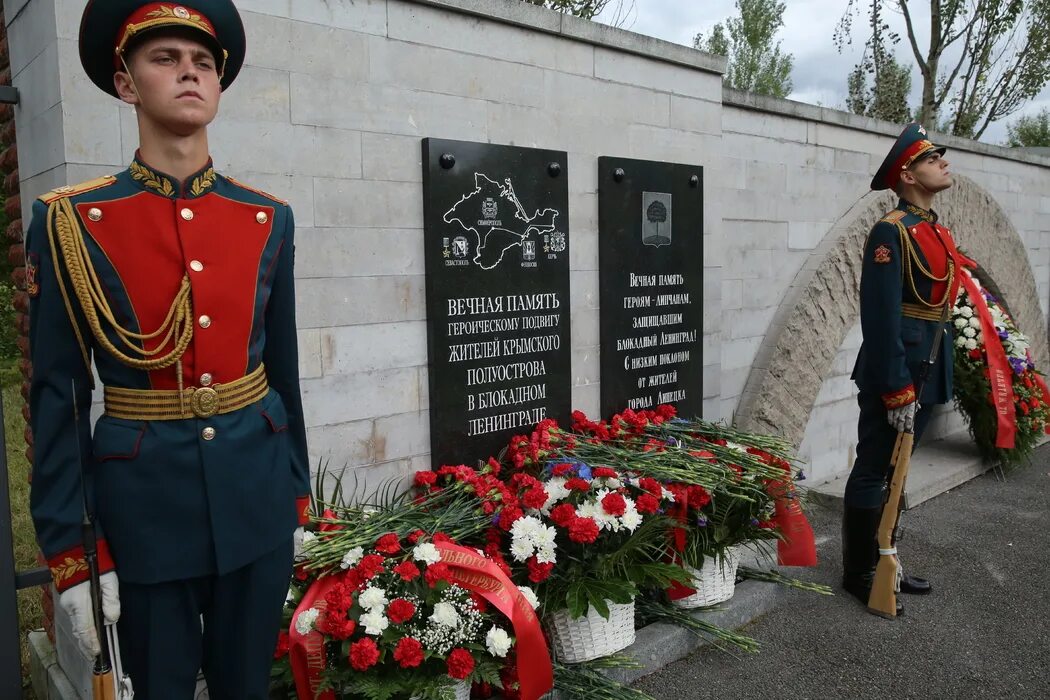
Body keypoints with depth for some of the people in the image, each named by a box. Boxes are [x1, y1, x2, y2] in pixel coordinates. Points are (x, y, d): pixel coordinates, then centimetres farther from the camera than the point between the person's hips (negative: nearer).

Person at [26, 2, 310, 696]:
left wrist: (300, 497, 10)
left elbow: (284, 368, 7)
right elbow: (57, 397, -4)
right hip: (143, 501, -2)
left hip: (258, 491, 3)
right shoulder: (72, 222, -6)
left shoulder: (269, 219, 2)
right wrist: (68, 552, -5)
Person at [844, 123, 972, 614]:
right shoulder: (891, 232, -14)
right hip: (893, 372, -9)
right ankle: (858, 573, 15)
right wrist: (897, 393, -20)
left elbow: (942, 304, 18)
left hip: (928, 371, 9)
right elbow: (881, 319, -20)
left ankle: (884, 560, 31)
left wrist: (934, 381, 15)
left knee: (896, 471, 17)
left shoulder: (939, 232, 13)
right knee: (873, 473, 2)